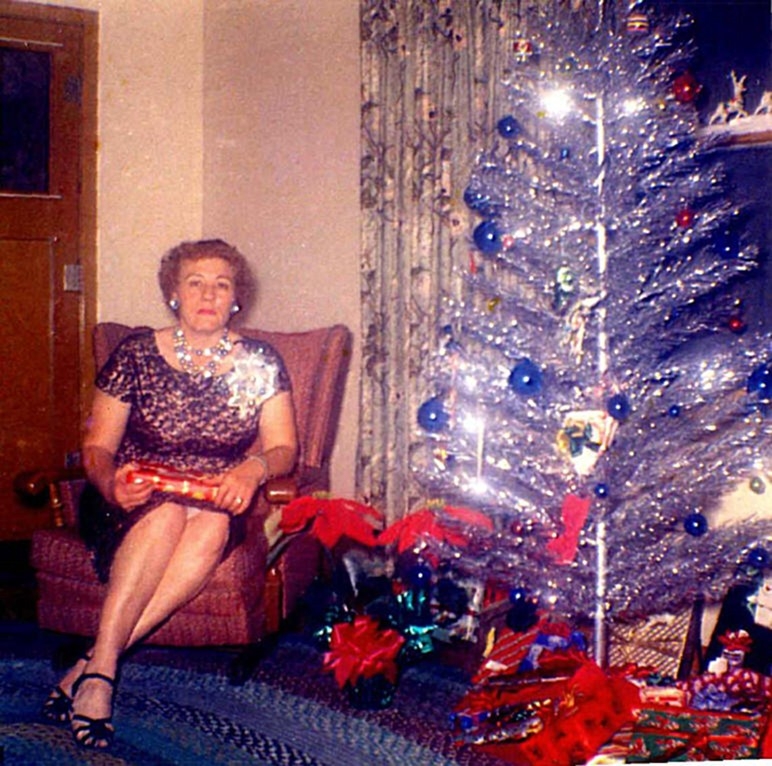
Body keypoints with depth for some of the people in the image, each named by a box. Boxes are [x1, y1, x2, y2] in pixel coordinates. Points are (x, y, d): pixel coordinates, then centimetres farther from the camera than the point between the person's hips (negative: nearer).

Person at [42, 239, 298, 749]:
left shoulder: (260, 363, 4)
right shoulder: (136, 355, 1)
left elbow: (284, 449, -1)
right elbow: (97, 447, 0)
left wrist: (252, 469, -25)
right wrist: (110, 482, -24)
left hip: (219, 502, 1)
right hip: (136, 503, -1)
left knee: (212, 525, -35)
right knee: (169, 513, -36)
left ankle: (93, 664, -36)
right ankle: (101, 669, -39)